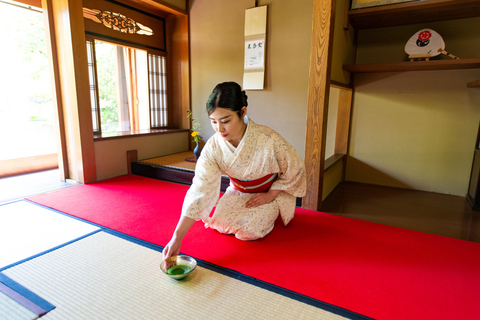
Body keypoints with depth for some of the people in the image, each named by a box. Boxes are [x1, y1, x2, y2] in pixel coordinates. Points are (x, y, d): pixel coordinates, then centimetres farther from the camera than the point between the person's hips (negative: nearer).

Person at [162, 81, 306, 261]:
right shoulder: (213, 147, -25)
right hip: (238, 192, 4)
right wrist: (177, 237, -31)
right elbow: (200, 190, -27)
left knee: (248, 230, -22)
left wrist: (270, 195, -15)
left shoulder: (269, 140, -34)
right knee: (219, 222, -14)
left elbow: (295, 169, -16)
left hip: (272, 192, -3)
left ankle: (269, 214, 13)